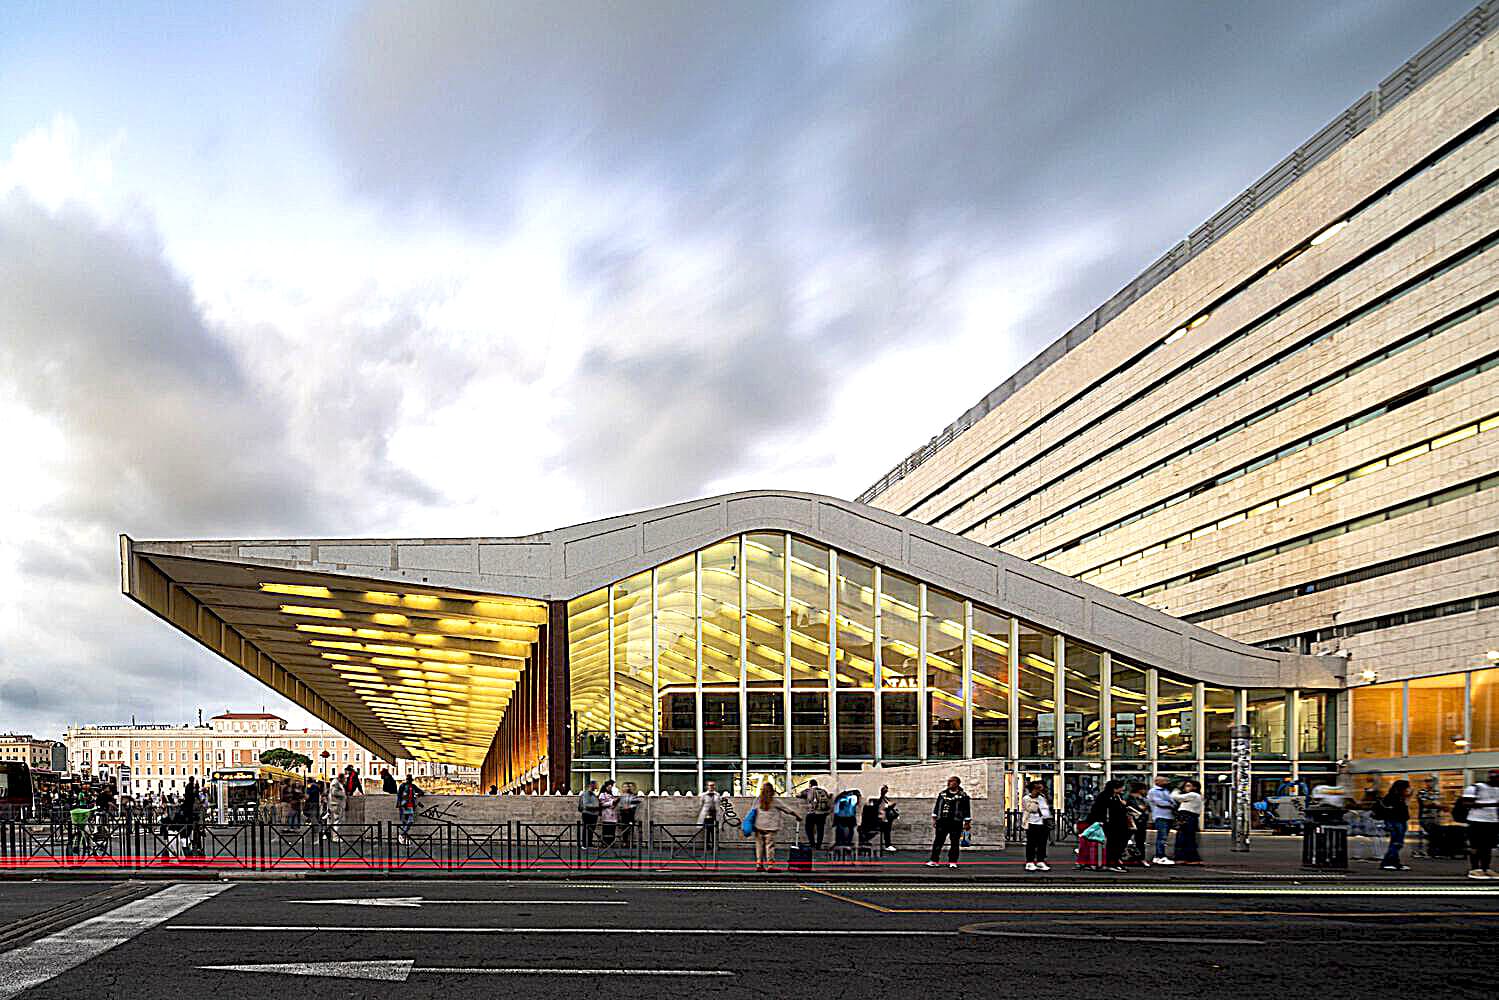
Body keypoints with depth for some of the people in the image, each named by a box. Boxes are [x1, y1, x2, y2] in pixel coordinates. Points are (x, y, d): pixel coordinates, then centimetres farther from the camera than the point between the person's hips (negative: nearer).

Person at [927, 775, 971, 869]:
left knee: (955, 843, 1)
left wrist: (967, 823, -1)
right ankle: (934, 861, 5)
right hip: (942, 822, 3)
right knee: (938, 841, 1)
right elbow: (936, 806, 15)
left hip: (956, 823, -3)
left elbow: (967, 809, 2)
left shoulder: (963, 795, 0)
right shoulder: (942, 793, 12)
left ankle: (952, 862, 9)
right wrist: (934, 819, 10)